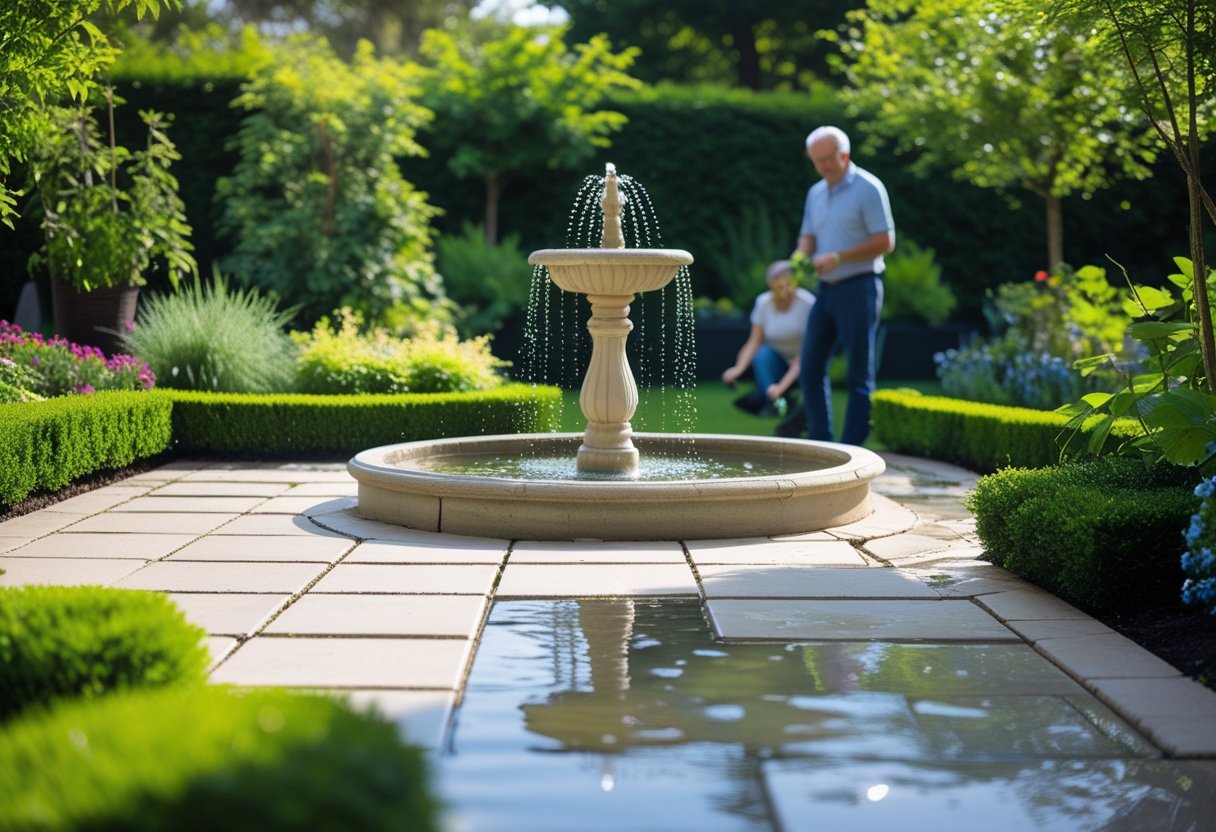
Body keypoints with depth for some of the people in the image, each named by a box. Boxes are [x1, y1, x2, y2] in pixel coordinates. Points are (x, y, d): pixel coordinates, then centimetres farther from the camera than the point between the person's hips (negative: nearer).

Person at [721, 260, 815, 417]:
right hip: (778, 362, 2)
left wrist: (781, 386, -32)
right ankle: (774, 403, -27)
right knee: (762, 354, -28)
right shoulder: (763, 303, -7)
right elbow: (753, 342, -8)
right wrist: (738, 368, -28)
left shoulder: (807, 303, -19)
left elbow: (805, 353, -23)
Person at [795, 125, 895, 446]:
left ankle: (852, 449, 1)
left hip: (858, 288, -7)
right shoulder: (816, 192, 15)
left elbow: (885, 242, -11)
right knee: (810, 367, 5)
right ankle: (819, 442, 14)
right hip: (825, 288, 7)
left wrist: (839, 257, -18)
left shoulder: (868, 188, -7)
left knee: (858, 374, -2)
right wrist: (800, 257, -4)